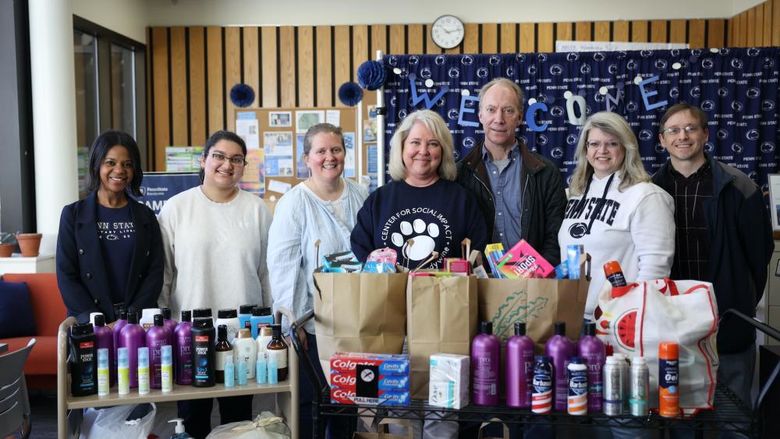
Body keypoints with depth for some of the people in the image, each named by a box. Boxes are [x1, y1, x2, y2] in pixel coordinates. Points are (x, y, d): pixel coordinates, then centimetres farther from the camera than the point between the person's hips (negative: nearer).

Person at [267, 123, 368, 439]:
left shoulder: (360, 196, 5)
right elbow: (282, 268, -12)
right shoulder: (293, 203, -10)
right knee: (309, 404, 7)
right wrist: (291, 324, -14)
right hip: (312, 325, -4)